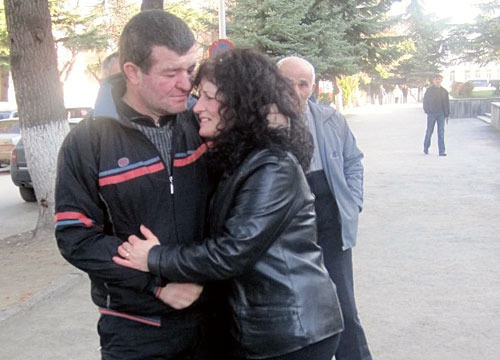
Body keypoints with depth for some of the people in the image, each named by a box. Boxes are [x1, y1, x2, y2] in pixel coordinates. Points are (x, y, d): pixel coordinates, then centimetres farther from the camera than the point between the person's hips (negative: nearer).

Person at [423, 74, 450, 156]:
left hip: (441, 114, 2)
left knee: (441, 132, -2)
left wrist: (447, 114, 10)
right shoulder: (429, 90, 2)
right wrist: (426, 110, -8)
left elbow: (447, 103, 14)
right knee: (429, 131, 5)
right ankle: (426, 147, 25)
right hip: (431, 114, -2)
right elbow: (425, 101, 3)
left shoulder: (444, 91, 11)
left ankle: (442, 151, -3)